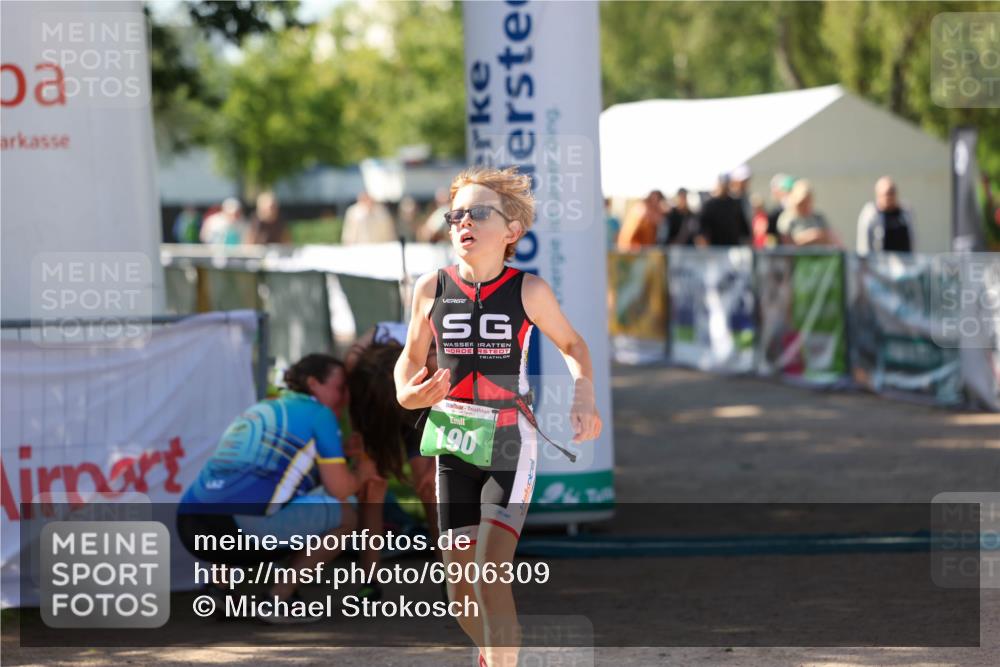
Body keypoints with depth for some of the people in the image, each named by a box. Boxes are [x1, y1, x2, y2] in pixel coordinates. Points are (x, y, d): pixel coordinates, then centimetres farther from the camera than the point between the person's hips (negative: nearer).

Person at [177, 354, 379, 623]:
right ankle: (279, 598, 3)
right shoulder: (318, 413, 7)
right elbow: (339, 490, 4)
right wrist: (361, 474, 25)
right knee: (345, 515, 8)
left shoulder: (262, 410, 29)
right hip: (234, 526, -8)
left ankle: (219, 585, 18)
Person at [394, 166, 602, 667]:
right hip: (454, 446, 3)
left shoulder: (529, 291, -9)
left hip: (511, 444, -3)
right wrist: (407, 394, -10)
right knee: (460, 587, 7)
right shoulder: (432, 288, -3)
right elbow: (411, 357, 11)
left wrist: (584, 398, -12)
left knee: (491, 572, -17)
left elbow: (573, 346, 6)